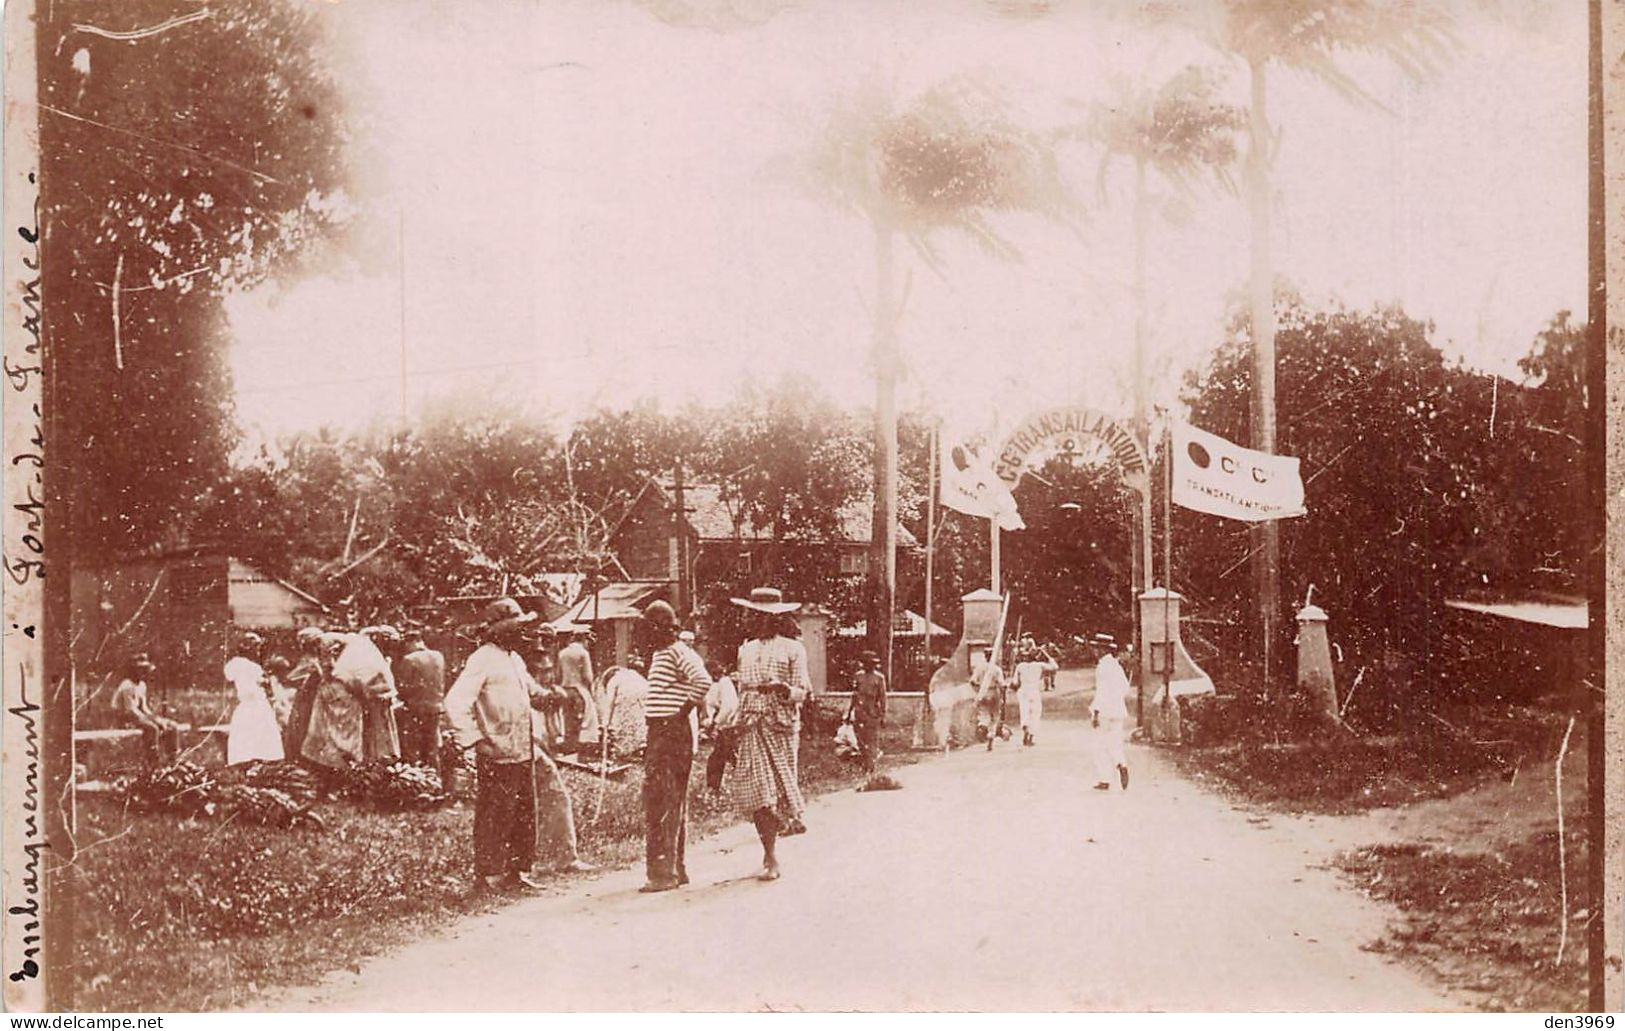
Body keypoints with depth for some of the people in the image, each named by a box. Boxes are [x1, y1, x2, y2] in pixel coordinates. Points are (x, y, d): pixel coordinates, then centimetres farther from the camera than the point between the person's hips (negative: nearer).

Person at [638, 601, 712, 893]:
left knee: (661, 804, -10)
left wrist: (683, 712, -20)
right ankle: (676, 869, 21)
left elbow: (703, 680, -28)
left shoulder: (677, 652, -13)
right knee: (672, 805, 14)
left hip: (672, 734, -10)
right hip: (660, 734, 10)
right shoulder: (659, 653, 18)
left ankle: (663, 873, -9)